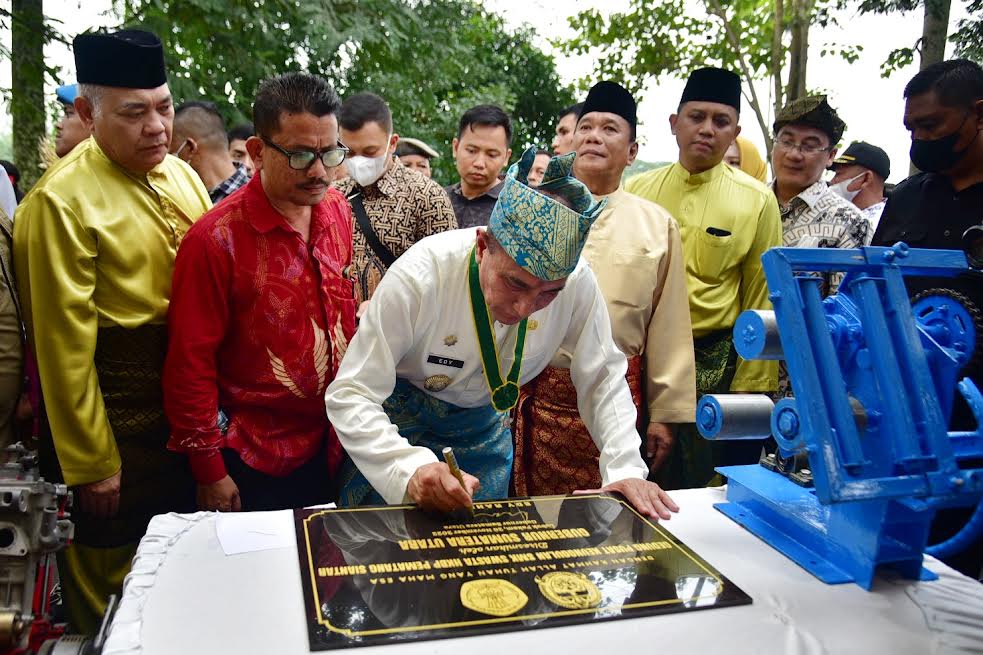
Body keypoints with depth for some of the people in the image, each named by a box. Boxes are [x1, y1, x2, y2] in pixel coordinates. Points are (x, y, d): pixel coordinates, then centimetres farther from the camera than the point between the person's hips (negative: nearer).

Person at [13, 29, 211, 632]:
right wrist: (91, 464, -10)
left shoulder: (183, 176, 4)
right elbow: (65, 347, -15)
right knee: (117, 592, 12)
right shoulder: (61, 202, -17)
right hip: (115, 418, -6)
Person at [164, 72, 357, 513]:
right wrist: (209, 471, -10)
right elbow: (191, 362, -14)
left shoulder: (337, 209, -2)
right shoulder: (216, 239, -19)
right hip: (254, 458, -5)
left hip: (331, 442, 5)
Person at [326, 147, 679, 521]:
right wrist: (410, 468, -46)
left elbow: (603, 378, -10)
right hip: (399, 422, -2)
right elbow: (350, 396, -30)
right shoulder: (418, 277, -33)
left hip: (486, 427, 3)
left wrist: (625, 468, -23)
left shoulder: (578, 283, -23)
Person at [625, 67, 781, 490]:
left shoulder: (757, 201, -1)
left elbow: (760, 303, 0)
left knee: (700, 490, 9)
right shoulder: (636, 191, 4)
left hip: (714, 364, -1)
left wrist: (748, 390, -3)